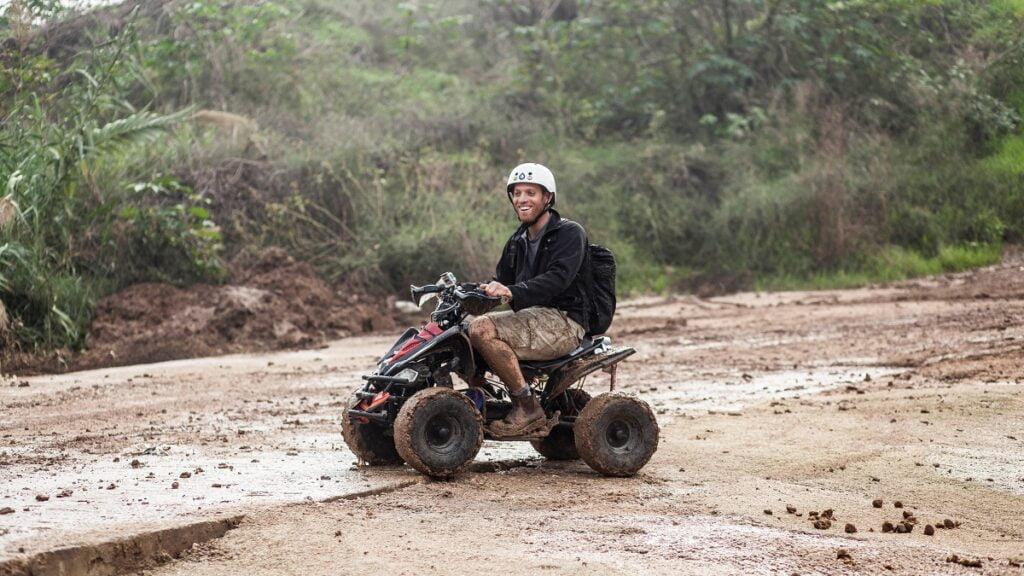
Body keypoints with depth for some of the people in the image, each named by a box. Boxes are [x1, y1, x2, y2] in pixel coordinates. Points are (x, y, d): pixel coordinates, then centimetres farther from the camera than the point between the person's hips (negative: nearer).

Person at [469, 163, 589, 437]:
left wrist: (512, 292, -36)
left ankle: (528, 407, -24)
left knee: (482, 329, -27)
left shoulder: (569, 233, -5)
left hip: (562, 322, -8)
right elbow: (500, 282, 18)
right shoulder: (518, 242, 21)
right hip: (530, 317, 8)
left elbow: (558, 278, -22)